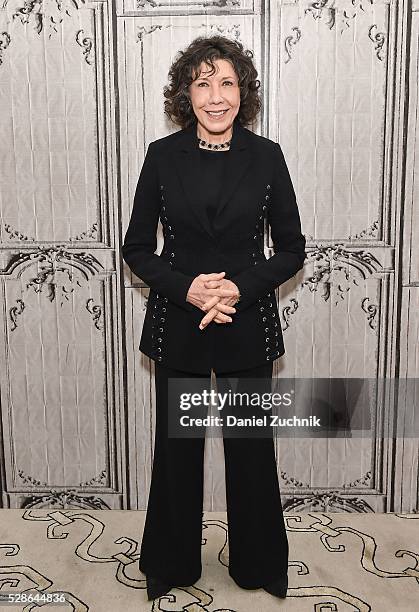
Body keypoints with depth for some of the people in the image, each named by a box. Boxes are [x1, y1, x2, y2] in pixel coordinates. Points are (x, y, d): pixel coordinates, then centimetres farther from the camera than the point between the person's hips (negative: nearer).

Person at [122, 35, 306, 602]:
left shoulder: (266, 156, -2)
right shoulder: (163, 156, -2)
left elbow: (291, 249, 1)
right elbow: (137, 248, 1)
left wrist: (241, 288, -15)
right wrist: (186, 288, -15)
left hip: (248, 326, 0)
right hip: (177, 325, 1)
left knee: (252, 448, 11)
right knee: (176, 447, 13)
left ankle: (259, 565, 36)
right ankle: (171, 565, 37)